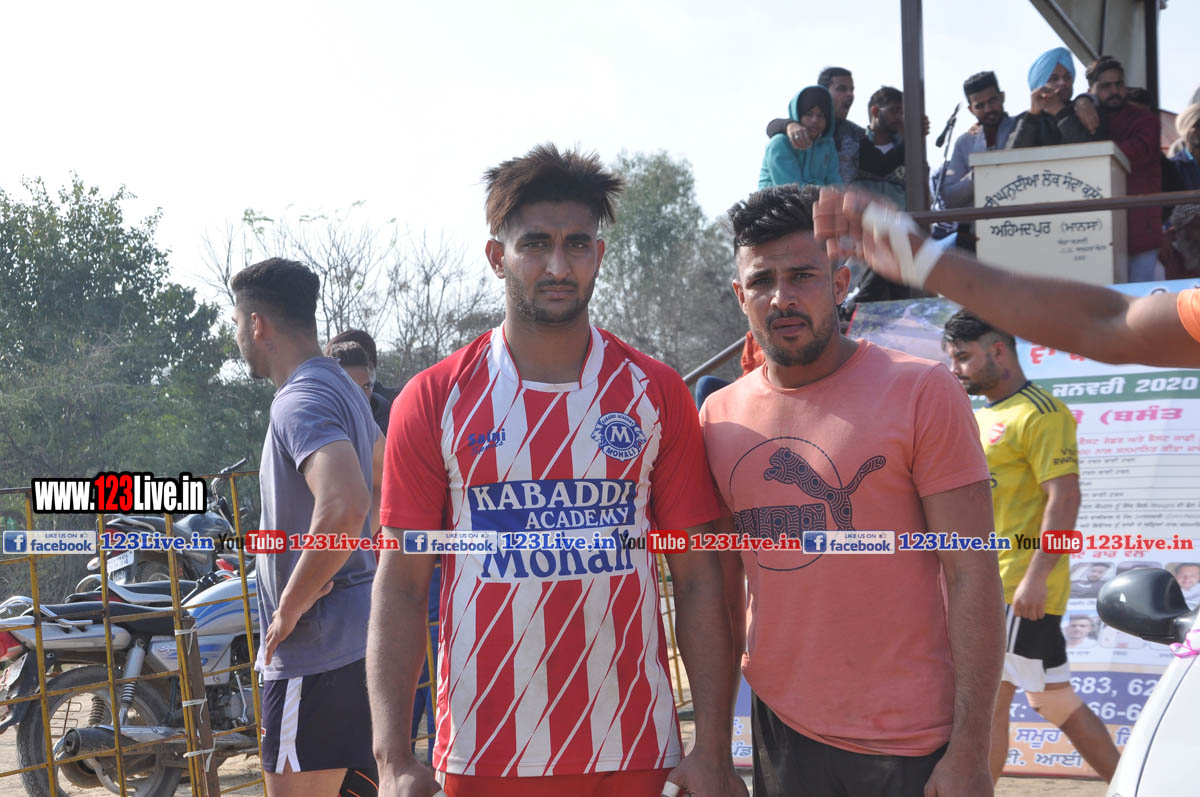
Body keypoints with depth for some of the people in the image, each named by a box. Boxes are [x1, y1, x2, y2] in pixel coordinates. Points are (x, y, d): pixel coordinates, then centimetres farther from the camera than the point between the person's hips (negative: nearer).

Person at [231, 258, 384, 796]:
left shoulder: (301, 402, -17)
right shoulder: (342, 389, 15)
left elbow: (344, 508, -33)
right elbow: (389, 479, 31)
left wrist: (289, 609, -21)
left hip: (316, 644, -10)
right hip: (358, 629, 10)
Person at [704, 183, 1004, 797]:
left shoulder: (920, 392, -8)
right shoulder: (719, 415, 4)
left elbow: (972, 574, -10)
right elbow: (722, 591, 10)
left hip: (913, 744, -4)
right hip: (782, 734, 4)